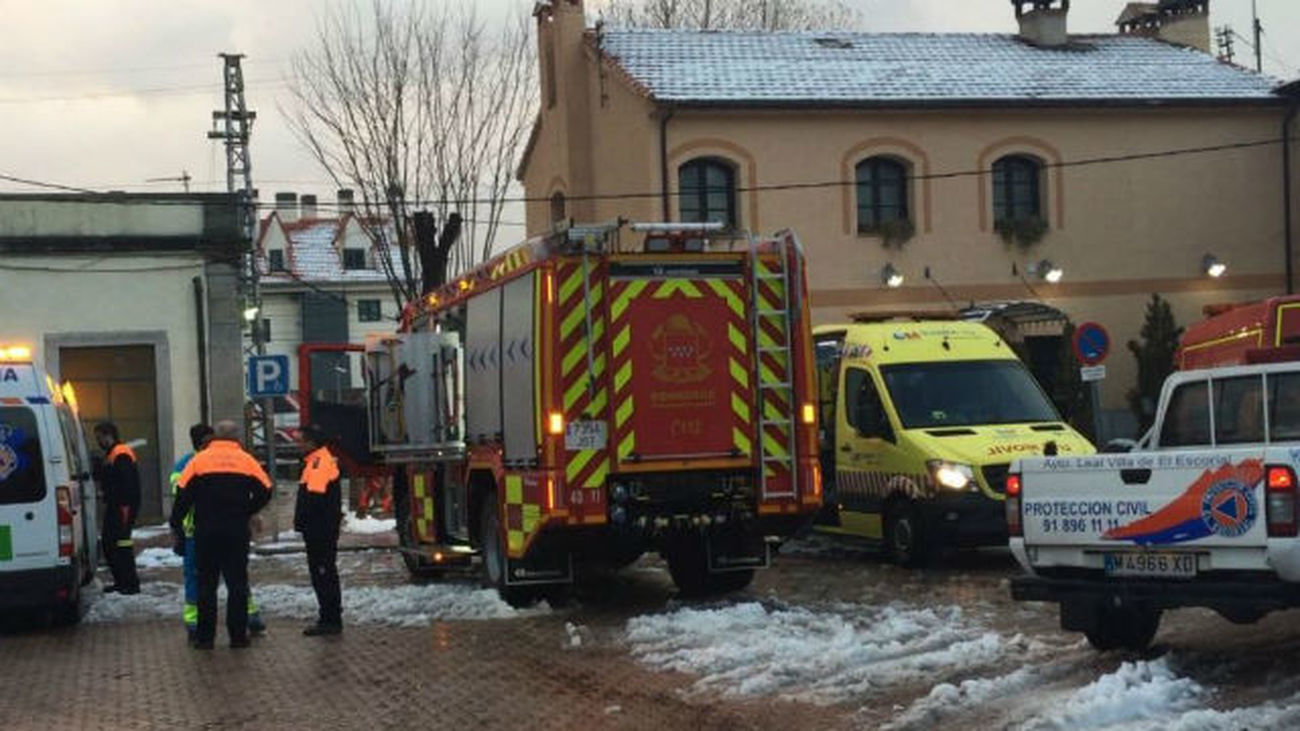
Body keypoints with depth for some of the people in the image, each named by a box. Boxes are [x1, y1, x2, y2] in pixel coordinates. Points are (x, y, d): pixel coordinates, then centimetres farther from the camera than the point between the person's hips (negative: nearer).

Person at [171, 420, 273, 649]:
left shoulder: (199, 460, 0)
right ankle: (238, 635, 4)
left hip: (206, 534, 0)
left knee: (206, 585, 7)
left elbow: (183, 495, -2)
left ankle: (205, 636, 7)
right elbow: (265, 492, 1)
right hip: (237, 533, 0)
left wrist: (176, 524, 7)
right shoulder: (246, 461, 2)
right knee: (237, 583, 6)